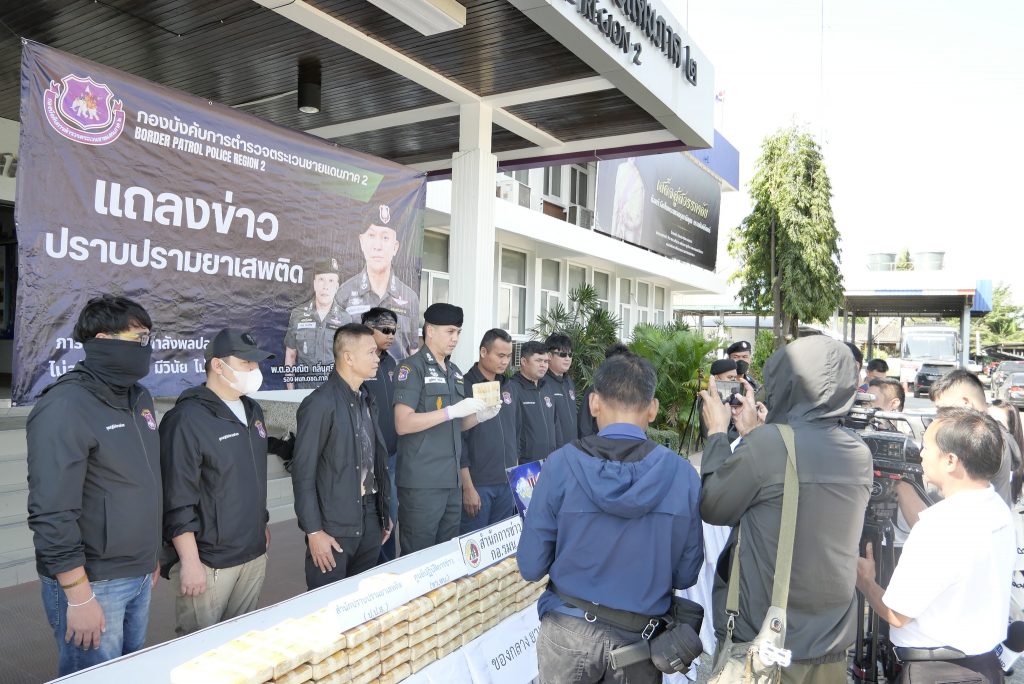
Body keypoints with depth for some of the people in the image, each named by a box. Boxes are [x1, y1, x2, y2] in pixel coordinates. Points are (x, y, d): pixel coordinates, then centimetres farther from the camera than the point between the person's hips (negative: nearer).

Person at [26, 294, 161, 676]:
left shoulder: (139, 398, 7)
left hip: (140, 578, 7)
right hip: (92, 584, -7)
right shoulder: (66, 407, -18)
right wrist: (79, 597, -19)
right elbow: (52, 513, -21)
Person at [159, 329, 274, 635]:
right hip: (207, 562, -7)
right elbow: (177, 500, -18)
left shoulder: (253, 411, 11)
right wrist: (190, 561, -18)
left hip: (254, 554, 7)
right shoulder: (187, 419, -15)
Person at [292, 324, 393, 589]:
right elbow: (303, 473, -14)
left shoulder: (367, 399, 10)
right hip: (334, 524, -7)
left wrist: (385, 512, 14)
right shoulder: (320, 403, -15)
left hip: (370, 518, 7)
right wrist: (314, 531, -14)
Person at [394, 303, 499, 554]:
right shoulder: (412, 367, -9)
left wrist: (479, 416, 0)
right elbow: (402, 424, -18)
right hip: (422, 482, -7)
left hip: (452, 480, 7)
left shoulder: (455, 372, 14)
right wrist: (453, 410, -22)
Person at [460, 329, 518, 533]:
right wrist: (467, 487, -14)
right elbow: (458, 440, -12)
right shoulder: (465, 387, -9)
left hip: (507, 484, 6)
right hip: (477, 484, -6)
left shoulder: (507, 387, 11)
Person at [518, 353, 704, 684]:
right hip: (639, 637, 1)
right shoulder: (683, 474, -11)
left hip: (569, 633, 0)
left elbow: (531, 567, -10)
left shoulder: (561, 464, -16)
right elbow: (686, 575, -3)